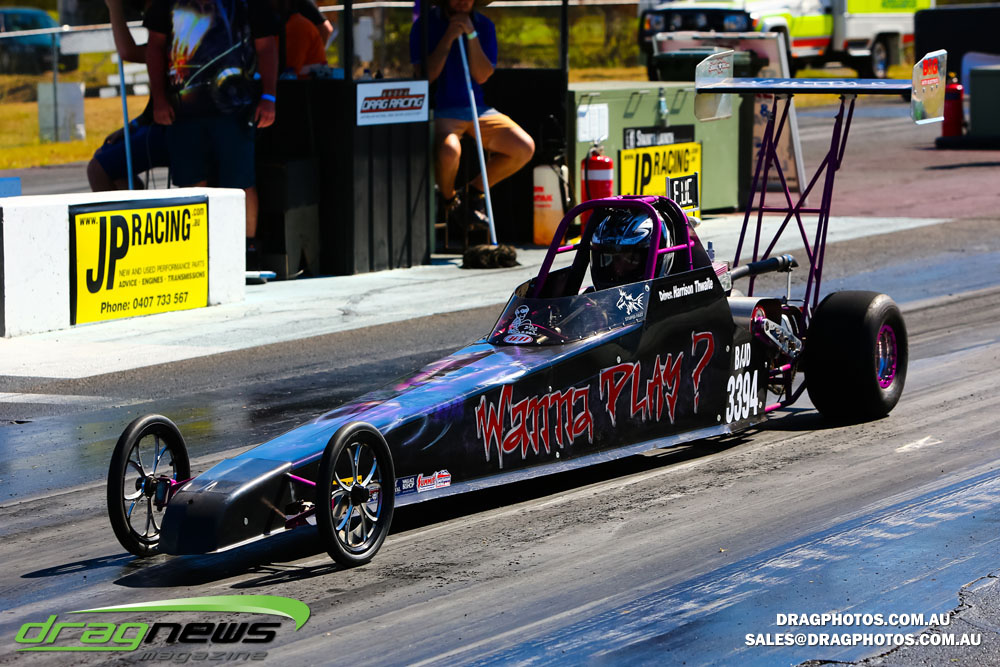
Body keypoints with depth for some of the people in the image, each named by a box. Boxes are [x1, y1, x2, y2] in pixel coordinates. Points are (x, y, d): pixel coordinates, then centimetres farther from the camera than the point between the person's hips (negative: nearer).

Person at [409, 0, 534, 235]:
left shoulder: (484, 25, 8)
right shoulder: (425, 25, -3)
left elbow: (482, 76, -3)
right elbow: (425, 76, -12)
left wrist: (471, 35, -13)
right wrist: (449, 37, -17)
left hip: (477, 108, 5)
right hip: (439, 109, -5)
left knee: (524, 148, -15)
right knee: (449, 150, -38)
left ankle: (475, 190, 8)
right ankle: (449, 198, -3)